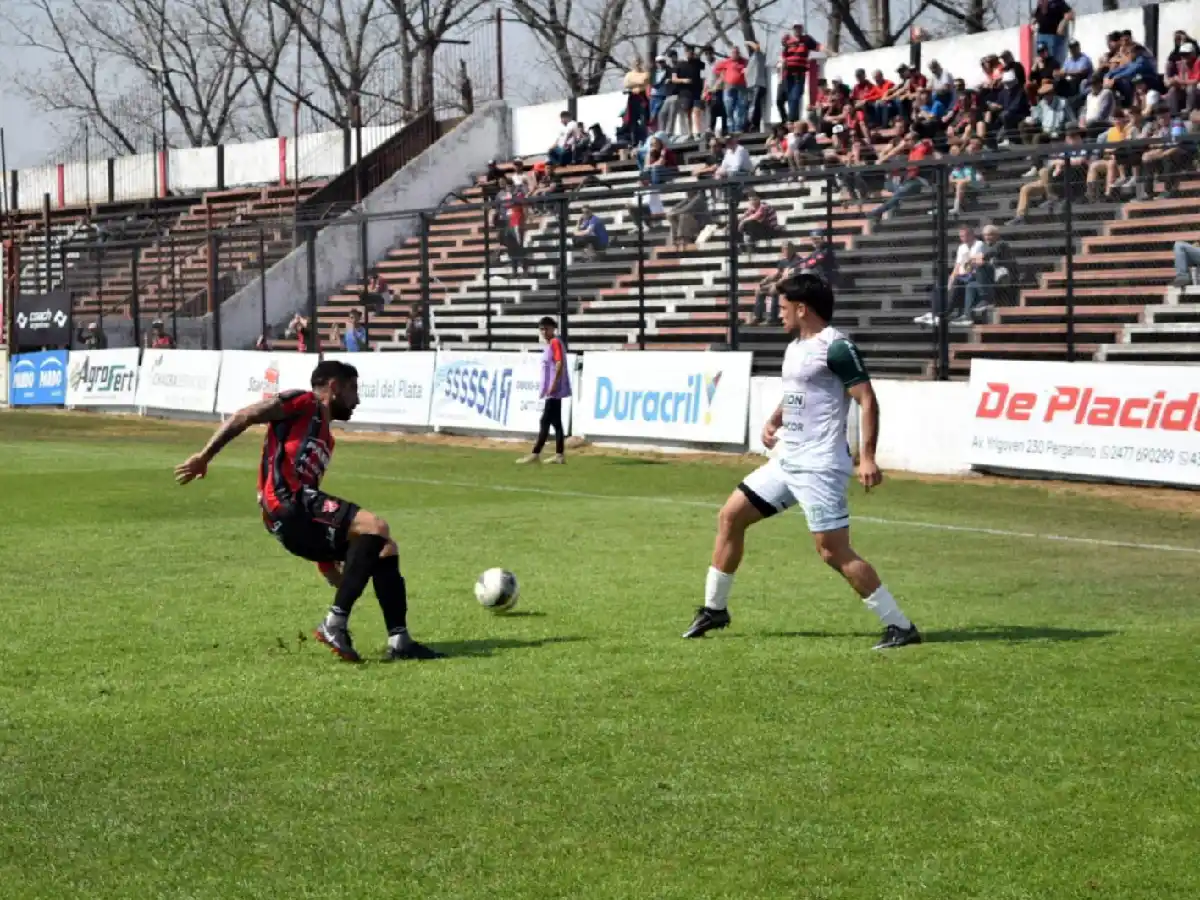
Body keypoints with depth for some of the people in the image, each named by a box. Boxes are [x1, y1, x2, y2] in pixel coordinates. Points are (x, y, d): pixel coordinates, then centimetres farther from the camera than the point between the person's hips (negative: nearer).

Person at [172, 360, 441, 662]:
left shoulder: (325, 440, 30)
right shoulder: (302, 404, 7)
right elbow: (242, 418, 1)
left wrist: (328, 564, 29)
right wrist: (204, 457, -6)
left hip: (301, 523, 9)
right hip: (288, 504, -9)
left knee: (385, 548, 7)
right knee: (375, 527, -21)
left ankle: (399, 642, 3)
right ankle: (335, 623, -21)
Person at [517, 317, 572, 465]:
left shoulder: (556, 342, -10)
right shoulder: (548, 345, 18)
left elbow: (560, 363, -19)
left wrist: (554, 384, -24)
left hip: (554, 389, -10)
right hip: (551, 390, 10)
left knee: (545, 421, -11)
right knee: (555, 422, 9)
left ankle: (535, 454, -13)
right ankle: (559, 455, 11)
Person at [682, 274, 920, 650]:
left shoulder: (835, 347, -14)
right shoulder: (794, 348, 13)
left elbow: (868, 401, -18)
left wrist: (866, 457, -27)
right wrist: (774, 421, 9)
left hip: (819, 466, -10)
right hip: (788, 460, 10)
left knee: (834, 552, -13)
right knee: (730, 516, 11)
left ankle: (900, 626, -7)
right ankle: (715, 608, 24)